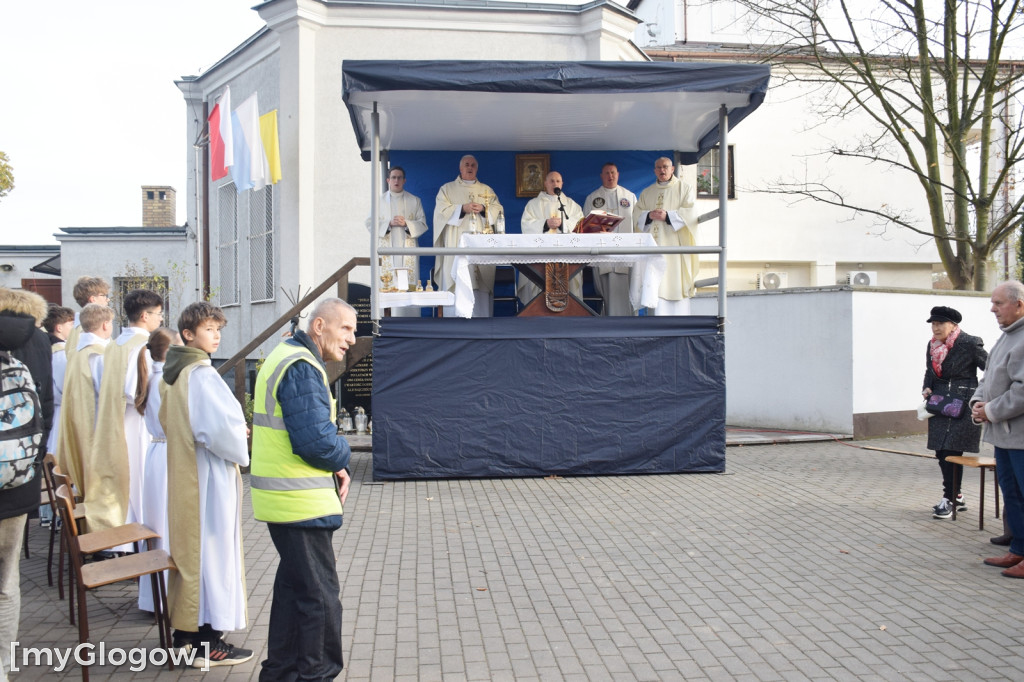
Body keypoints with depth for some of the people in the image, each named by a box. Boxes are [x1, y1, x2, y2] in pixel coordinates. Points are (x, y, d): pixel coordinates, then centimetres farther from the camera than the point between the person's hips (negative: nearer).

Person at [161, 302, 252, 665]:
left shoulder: (171, 373, 9)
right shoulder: (202, 375, -19)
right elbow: (218, 429, -28)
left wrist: (234, 431, 11)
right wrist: (239, 446, -6)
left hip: (182, 472, 9)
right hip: (208, 475, -9)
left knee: (187, 545, 16)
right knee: (211, 547, -2)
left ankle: (184, 631, 27)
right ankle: (208, 644, 5)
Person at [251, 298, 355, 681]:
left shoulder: (287, 356, 14)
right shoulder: (302, 367, -20)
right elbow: (316, 440, -26)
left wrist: (334, 467, 4)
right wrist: (343, 458, -5)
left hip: (284, 500, 11)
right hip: (301, 503, -11)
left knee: (293, 585, 21)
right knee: (320, 596, -1)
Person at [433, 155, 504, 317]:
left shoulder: (487, 190, 19)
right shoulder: (447, 189, 12)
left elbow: (498, 210, 10)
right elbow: (442, 211, -2)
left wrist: (483, 209, -9)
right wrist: (463, 208, -14)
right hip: (456, 245, -2)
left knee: (482, 285, -3)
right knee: (456, 284, -9)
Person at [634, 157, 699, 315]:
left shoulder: (684, 189, 8)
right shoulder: (646, 193, 20)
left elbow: (691, 213, -4)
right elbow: (637, 213, 11)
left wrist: (667, 216, -15)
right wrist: (649, 215, -10)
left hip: (675, 244, -3)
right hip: (653, 245, 3)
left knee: (676, 280, -8)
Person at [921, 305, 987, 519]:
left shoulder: (969, 344, -10)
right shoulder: (932, 345, 9)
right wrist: (927, 388, 5)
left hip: (964, 405, -7)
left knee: (952, 451, -9)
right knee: (941, 452, 8)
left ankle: (949, 499, -1)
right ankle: (956, 496, 23)